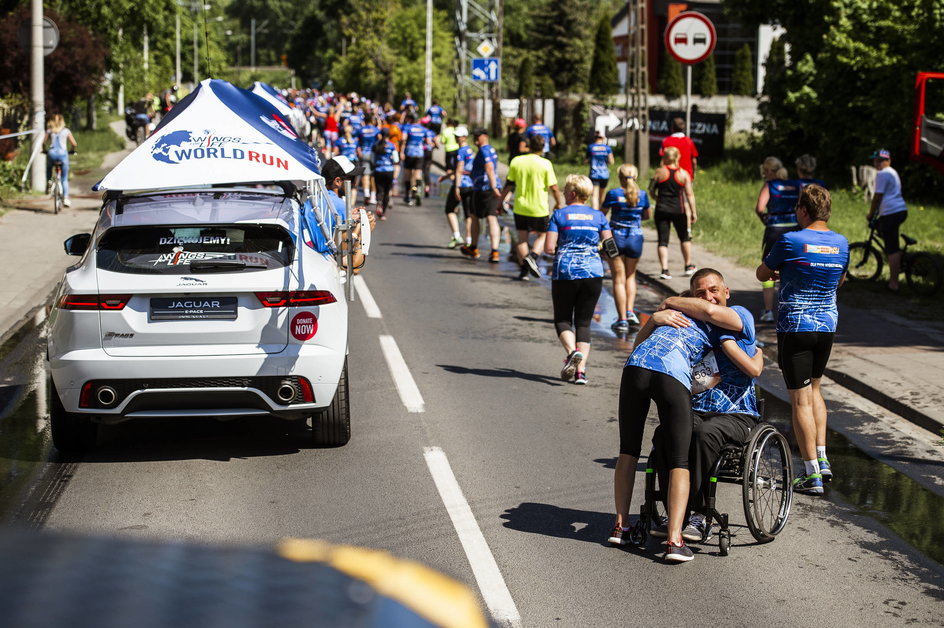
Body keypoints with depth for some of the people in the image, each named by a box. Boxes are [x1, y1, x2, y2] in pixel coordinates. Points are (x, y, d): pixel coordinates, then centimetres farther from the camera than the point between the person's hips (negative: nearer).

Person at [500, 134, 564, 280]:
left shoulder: (516, 161, -2)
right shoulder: (545, 164, -10)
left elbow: (508, 185, 3)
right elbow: (553, 187, -7)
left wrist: (501, 202, 14)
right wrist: (559, 203, 9)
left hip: (520, 208, 2)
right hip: (539, 208, -2)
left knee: (522, 238, 11)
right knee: (542, 235, 15)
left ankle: (524, 269, 6)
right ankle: (533, 256, -12)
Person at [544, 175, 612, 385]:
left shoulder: (559, 215, -1)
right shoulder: (598, 216, 6)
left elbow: (549, 248, -6)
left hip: (565, 273, -2)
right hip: (593, 273, 2)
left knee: (562, 319, 11)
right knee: (584, 322, 9)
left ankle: (572, 351, -18)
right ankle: (581, 370, -1)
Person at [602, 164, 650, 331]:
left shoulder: (613, 194, -9)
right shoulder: (642, 195, -2)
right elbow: (647, 216, 12)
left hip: (616, 237, -2)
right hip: (635, 237, 2)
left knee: (618, 279, 3)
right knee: (630, 275, 22)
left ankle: (622, 320, -2)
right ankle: (630, 311, 5)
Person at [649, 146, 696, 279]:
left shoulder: (659, 172, -3)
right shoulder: (683, 174, -2)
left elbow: (651, 191, 3)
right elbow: (689, 194, -2)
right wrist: (693, 212, 3)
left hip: (661, 210, -1)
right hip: (679, 210, 1)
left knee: (663, 240, 1)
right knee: (685, 238, 19)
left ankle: (664, 269, -10)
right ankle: (688, 266, 28)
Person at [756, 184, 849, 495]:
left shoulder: (791, 241, -14)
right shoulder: (841, 243, 2)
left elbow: (762, 274, 1)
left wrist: (779, 271, 22)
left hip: (795, 327, -6)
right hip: (828, 326, 6)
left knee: (800, 399, -1)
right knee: (813, 390, 24)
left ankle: (812, 475, -2)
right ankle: (822, 460, 20)